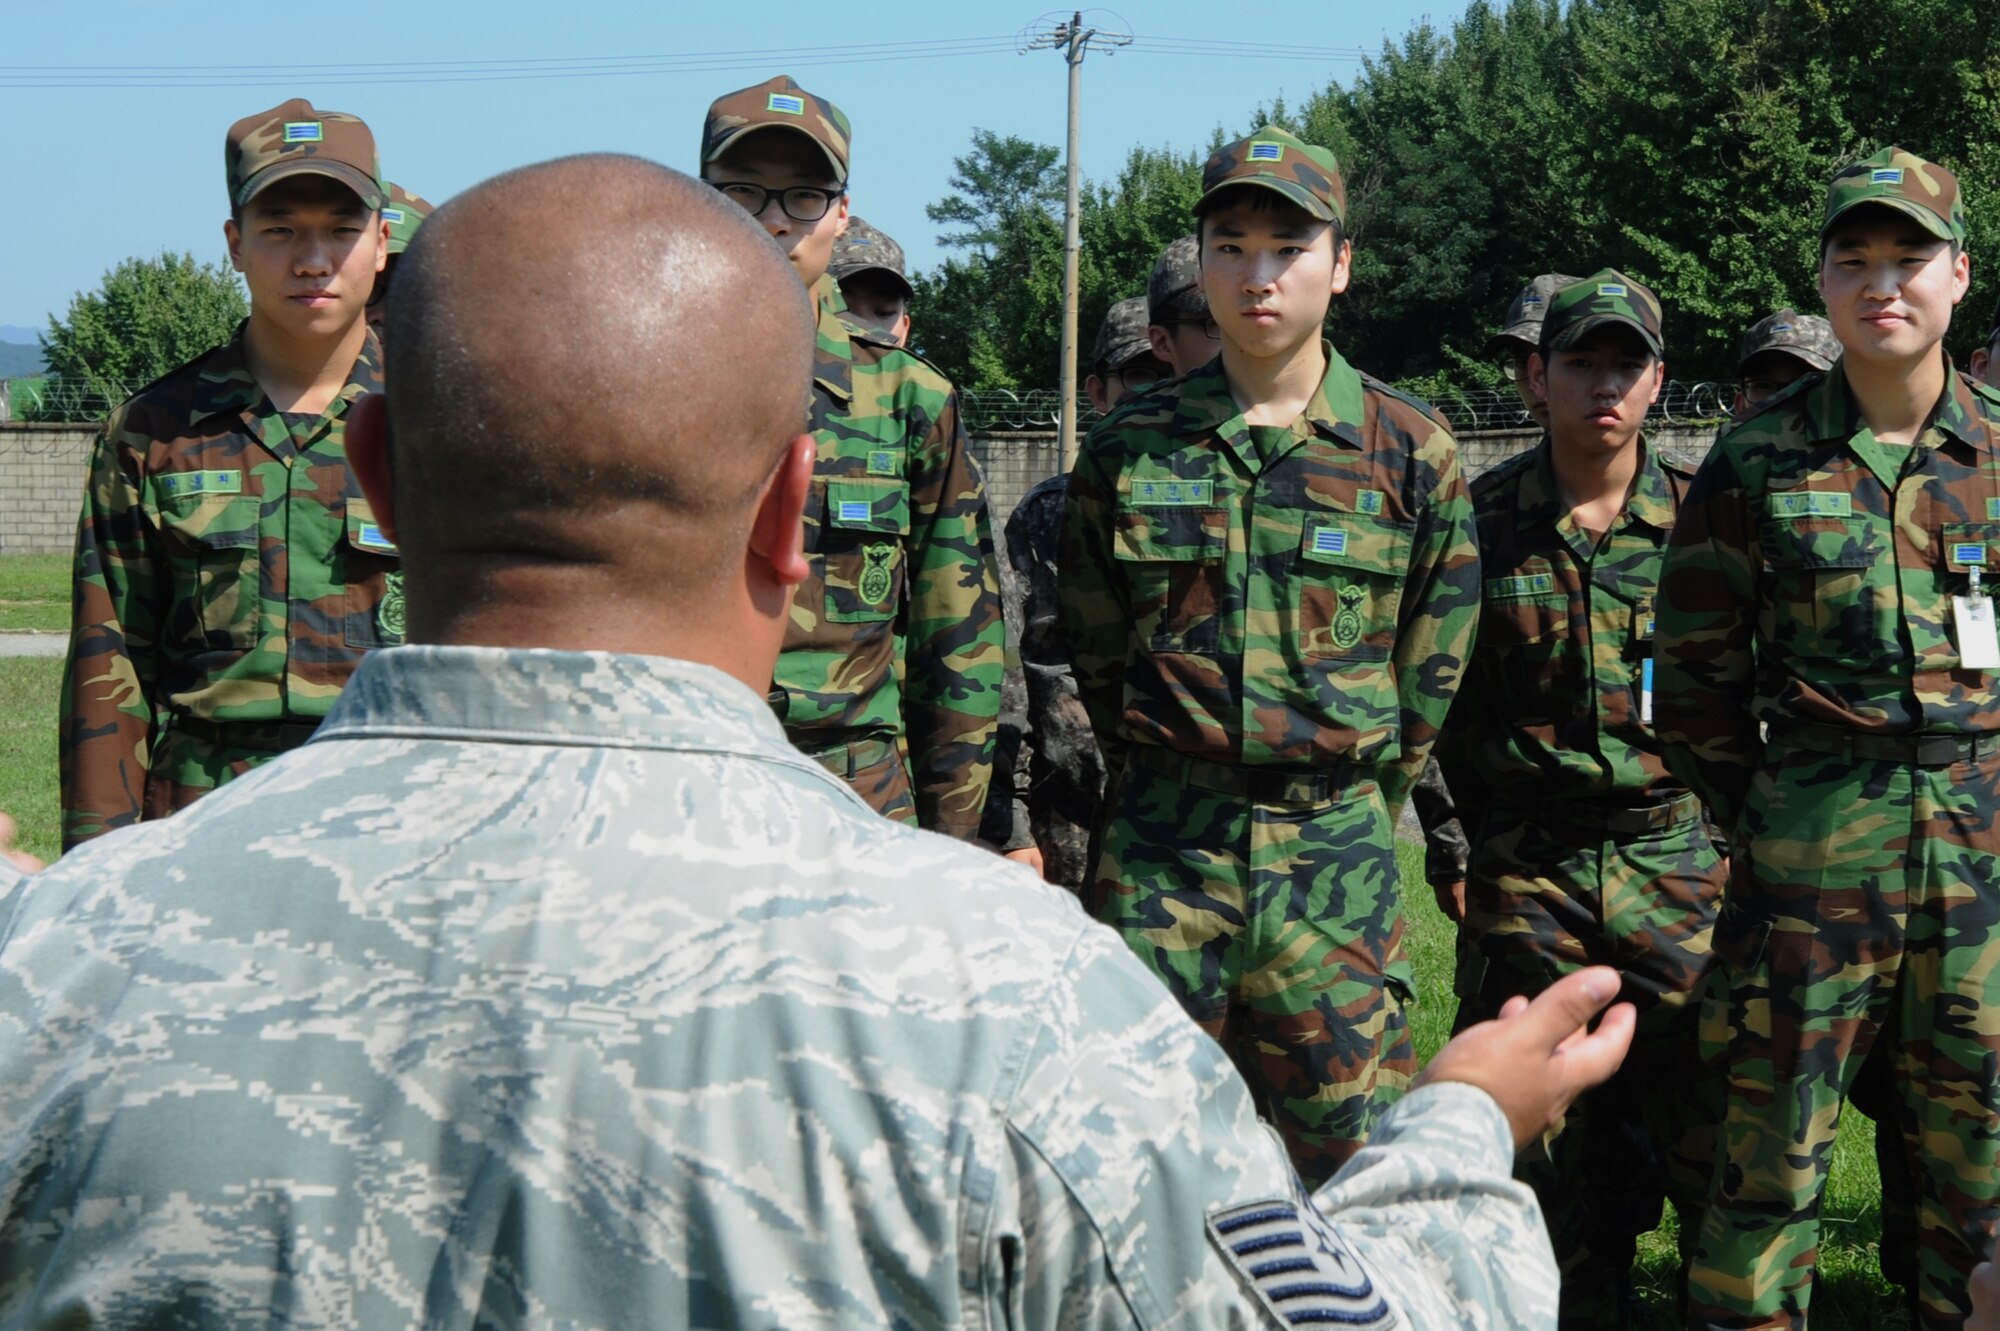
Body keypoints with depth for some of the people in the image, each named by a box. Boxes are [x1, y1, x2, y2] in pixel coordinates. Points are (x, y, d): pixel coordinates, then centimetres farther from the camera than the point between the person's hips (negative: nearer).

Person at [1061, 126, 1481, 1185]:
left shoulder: (1411, 452, 2)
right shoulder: (1130, 448, 4)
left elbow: (1430, 666, 8)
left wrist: (1354, 811, 10)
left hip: (1334, 849, -1)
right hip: (1158, 851, 1)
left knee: (1352, 1162, 1)